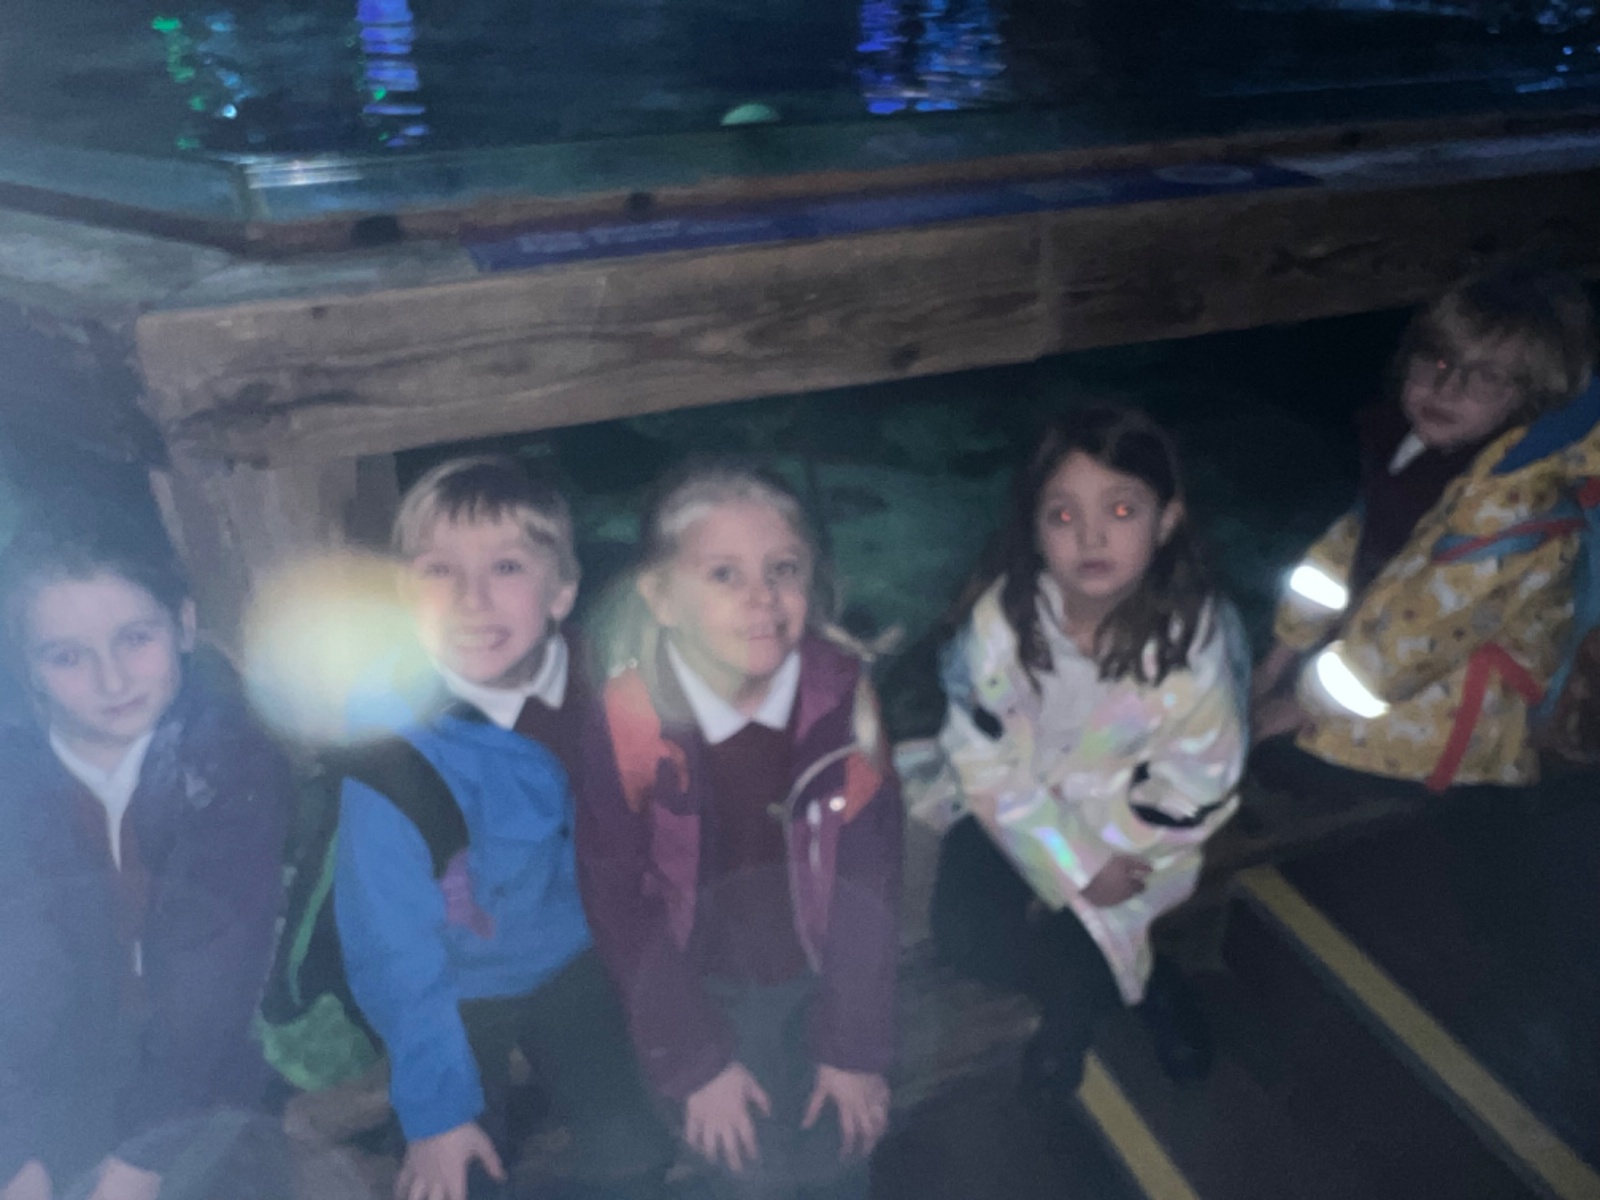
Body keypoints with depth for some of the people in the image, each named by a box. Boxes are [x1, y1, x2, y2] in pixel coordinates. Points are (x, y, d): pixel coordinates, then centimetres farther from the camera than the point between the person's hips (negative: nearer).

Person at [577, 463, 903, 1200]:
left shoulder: (842, 698, -19)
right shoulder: (624, 726, -23)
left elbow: (870, 882, -12)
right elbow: (619, 905, -12)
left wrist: (856, 1046, -9)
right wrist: (697, 1061, -8)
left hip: (817, 977, 2)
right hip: (701, 989, -1)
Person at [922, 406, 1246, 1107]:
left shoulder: (1198, 639, -26)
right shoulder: (1003, 615, -23)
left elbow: (1191, 792, -16)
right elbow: (983, 756, -17)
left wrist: (1097, 850, -15)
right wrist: (1072, 862, -21)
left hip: (1128, 830, -2)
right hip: (1017, 806, 3)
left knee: (1065, 964, -17)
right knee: (961, 931, -13)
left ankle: (1074, 1012, 22)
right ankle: (1142, 990, 10)